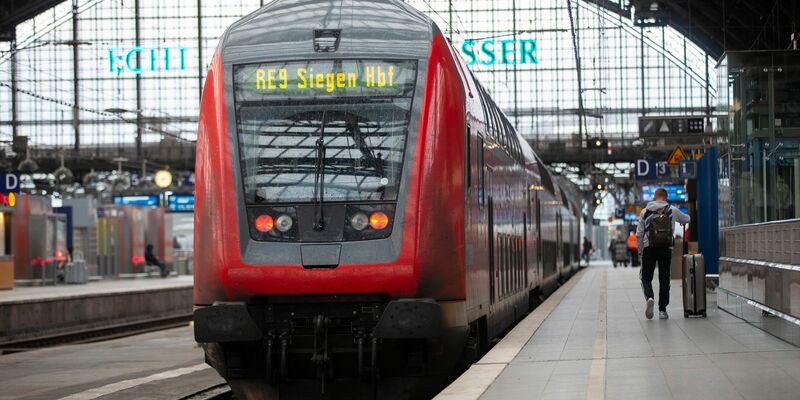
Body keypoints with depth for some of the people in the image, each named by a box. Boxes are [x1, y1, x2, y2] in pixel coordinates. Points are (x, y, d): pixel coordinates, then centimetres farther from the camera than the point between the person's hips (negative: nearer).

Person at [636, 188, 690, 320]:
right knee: (664, 279, 8)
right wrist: (683, 221, 50)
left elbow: (639, 234, 3)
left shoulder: (645, 211, 6)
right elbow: (686, 219, 26)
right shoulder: (672, 210, 7)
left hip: (649, 248, -1)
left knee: (646, 277, 6)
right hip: (666, 248, 1)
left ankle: (649, 297, -24)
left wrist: (641, 251, 13)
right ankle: (662, 310, 6)